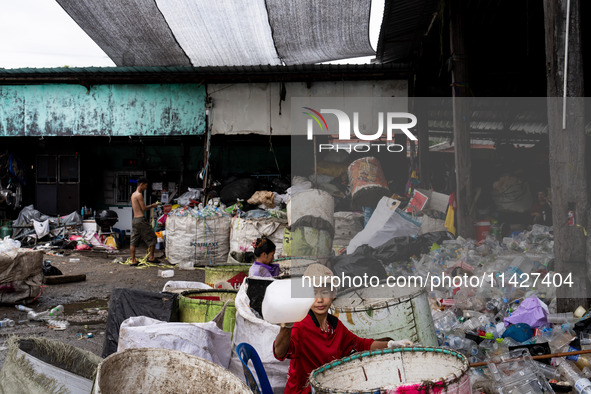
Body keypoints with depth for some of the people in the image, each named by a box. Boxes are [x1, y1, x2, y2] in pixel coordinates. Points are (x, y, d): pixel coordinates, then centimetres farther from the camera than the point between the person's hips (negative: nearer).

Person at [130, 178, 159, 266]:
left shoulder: (133, 194, 17)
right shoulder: (139, 195, -12)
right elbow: (144, 208, -14)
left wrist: (150, 206, 18)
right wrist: (152, 206, 0)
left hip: (134, 219, 9)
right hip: (141, 219, -9)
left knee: (133, 241, 6)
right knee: (152, 237, 3)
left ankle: (133, 260, 7)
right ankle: (151, 257, 5)